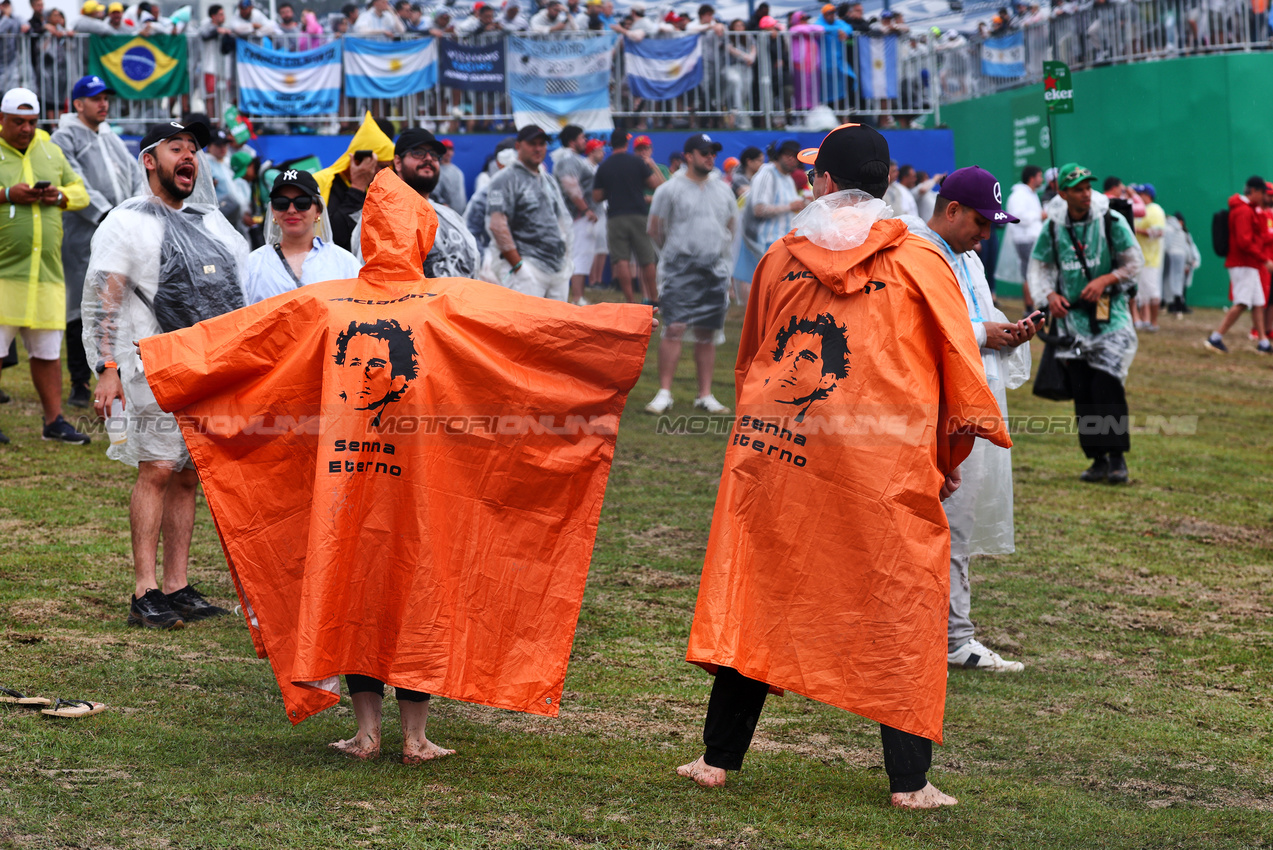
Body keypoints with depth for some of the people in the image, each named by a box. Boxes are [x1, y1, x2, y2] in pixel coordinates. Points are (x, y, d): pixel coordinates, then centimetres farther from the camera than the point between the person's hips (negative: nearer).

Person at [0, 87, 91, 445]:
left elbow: (80, 192, 19)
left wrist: (59, 196, -2)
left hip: (46, 270, 5)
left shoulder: (50, 152, 15)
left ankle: (54, 421, 16)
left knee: (47, 350, 9)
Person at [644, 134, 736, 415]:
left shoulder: (723, 190, 13)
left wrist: (716, 251, 14)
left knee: (708, 334, 6)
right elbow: (655, 230, 2)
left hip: (715, 270, 5)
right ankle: (664, 393, -9)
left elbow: (730, 227, 23)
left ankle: (705, 395, 10)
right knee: (674, 329, -12)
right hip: (679, 272, -5)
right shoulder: (670, 189, -3)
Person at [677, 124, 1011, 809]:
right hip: (881, 469, -3)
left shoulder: (779, 258, 8)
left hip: (772, 451, 3)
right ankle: (909, 781, 1)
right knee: (899, 610, 3)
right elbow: (959, 364, 4)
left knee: (754, 598, 11)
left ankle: (719, 757, 15)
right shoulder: (918, 262, 0)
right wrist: (950, 454, 15)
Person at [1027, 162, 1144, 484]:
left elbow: (1134, 263, -2)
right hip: (1074, 315, 3)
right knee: (1082, 390, 2)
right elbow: (1038, 265, 10)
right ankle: (1098, 459, 10)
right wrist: (1050, 295, -8)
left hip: (1111, 314, -3)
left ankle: (1117, 457, -3)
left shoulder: (1111, 221, -7)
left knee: (1107, 384, -12)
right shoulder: (1054, 228, 0)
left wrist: (1104, 280, -16)